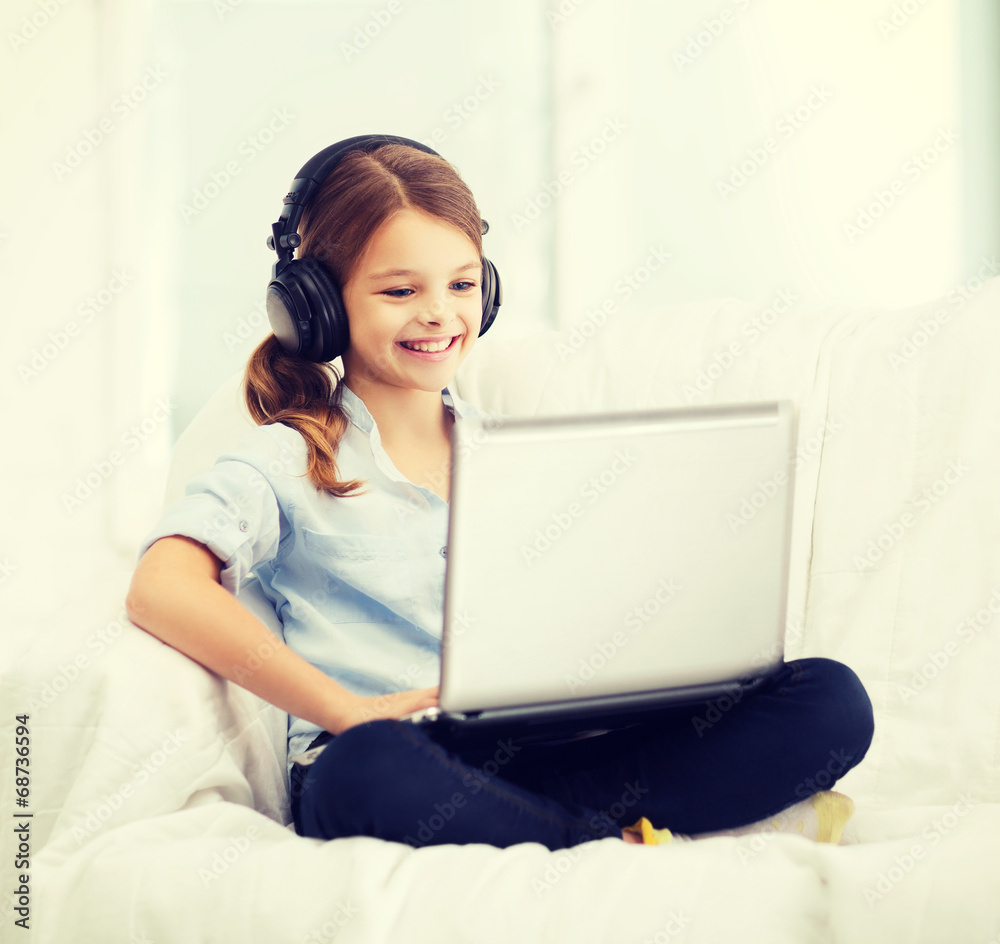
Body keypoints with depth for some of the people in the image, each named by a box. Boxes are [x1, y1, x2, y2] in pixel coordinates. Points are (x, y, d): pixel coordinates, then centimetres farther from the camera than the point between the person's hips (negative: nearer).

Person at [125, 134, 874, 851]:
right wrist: (348, 712, -22)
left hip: (546, 752, 4)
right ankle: (630, 844, -25)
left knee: (832, 699, -14)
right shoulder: (289, 463, 6)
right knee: (369, 766, -43)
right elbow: (162, 588, -13)